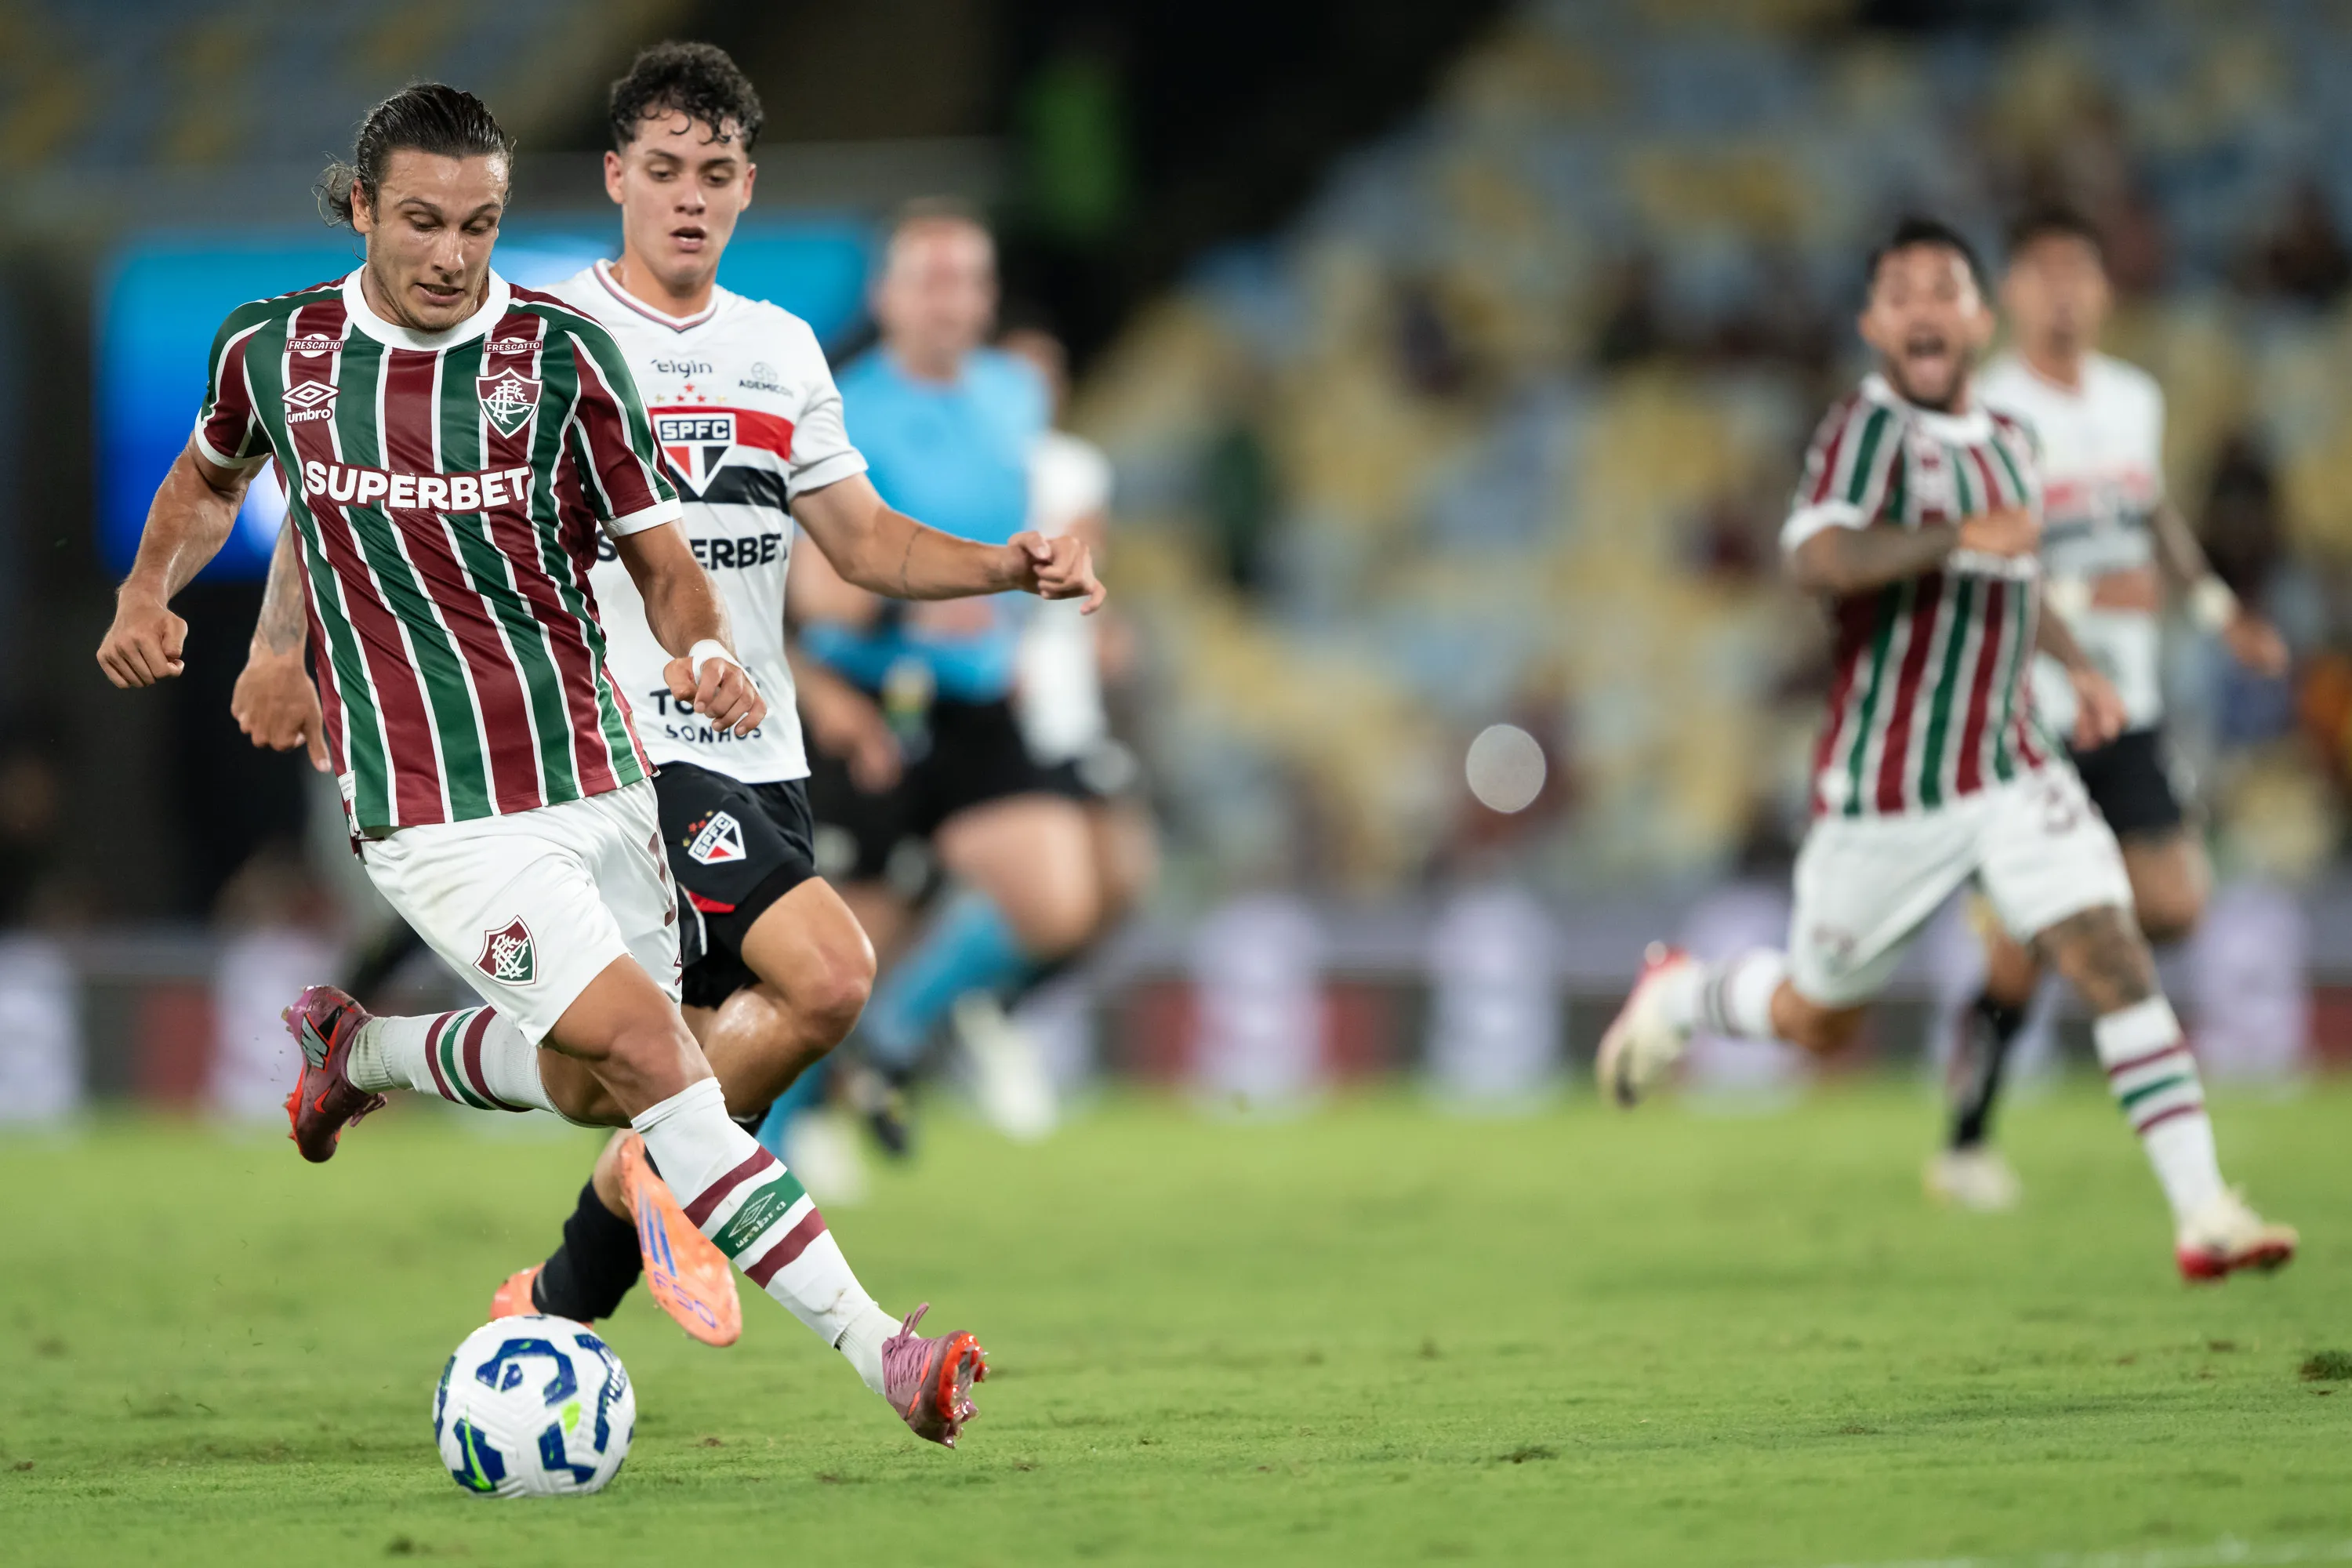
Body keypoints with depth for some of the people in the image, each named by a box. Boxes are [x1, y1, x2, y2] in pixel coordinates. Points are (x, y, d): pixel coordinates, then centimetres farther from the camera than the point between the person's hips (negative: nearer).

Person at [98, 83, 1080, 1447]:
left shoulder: (562, 352, -4)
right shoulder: (273, 351, -2)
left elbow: (662, 555, 2)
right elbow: (211, 477, 22)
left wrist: (703, 647, -19)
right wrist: (147, 593, 5)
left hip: (595, 775, 3)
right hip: (439, 812, -3)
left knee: (589, 1089, 13)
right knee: (651, 1056, -17)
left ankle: (362, 1050, 42)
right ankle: (880, 1350, -18)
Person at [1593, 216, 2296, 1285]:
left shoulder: (2007, 442, 10)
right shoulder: (1868, 429, -14)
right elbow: (1817, 556, -34)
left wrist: (2078, 665, 21)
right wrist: (1960, 537, -43)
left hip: (2013, 774, 5)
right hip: (1886, 788, -5)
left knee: (2112, 956, -13)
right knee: (1816, 1019, 11)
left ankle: (2201, 1213, -15)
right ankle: (1677, 996, 44)